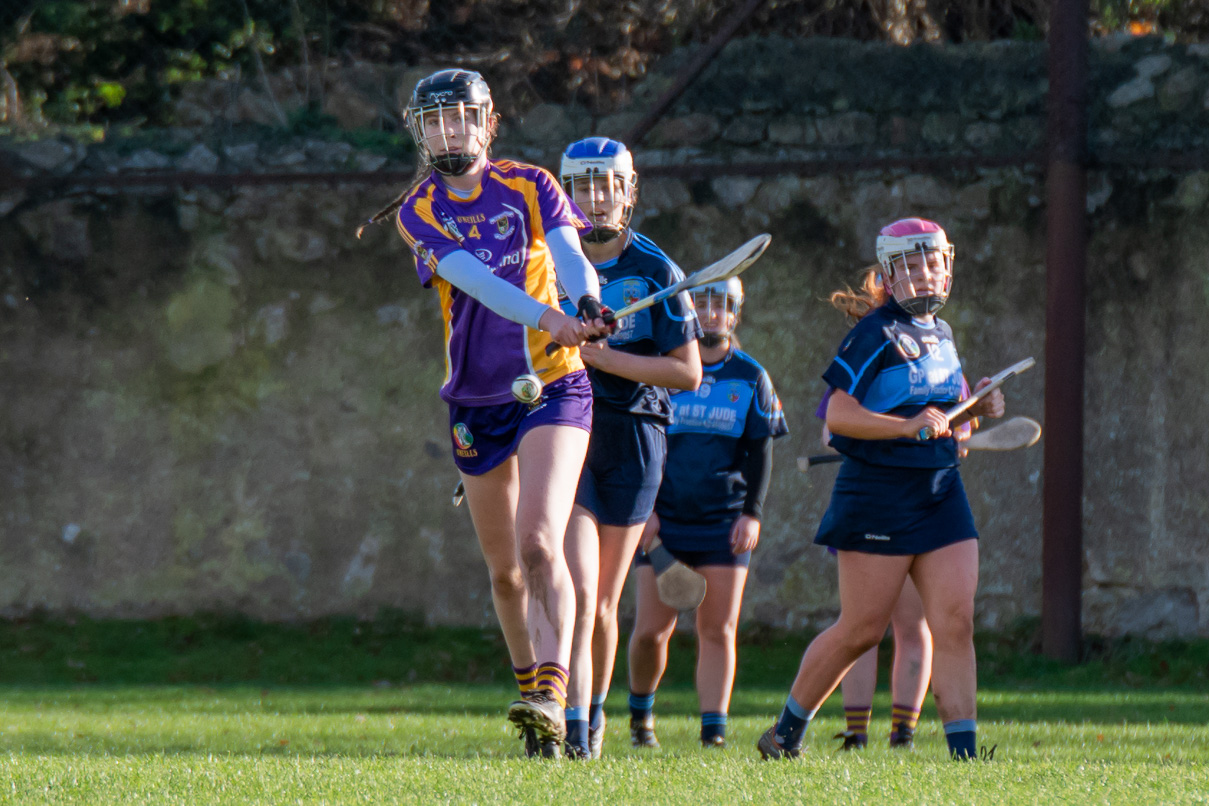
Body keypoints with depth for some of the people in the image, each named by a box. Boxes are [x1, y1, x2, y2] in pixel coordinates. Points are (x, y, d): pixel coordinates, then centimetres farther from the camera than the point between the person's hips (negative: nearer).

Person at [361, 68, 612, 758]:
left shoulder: (530, 187, 1)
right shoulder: (419, 212, -1)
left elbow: (567, 251, -16)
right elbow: (473, 277, -18)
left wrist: (588, 301, -40)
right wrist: (546, 317, -35)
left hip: (552, 387, -3)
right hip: (476, 403, 3)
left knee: (539, 545, -19)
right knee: (505, 568, 10)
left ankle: (552, 698, -28)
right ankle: (529, 678, 29)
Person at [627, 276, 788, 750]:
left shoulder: (750, 377, 7)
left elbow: (760, 452, 8)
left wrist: (753, 513, -4)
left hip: (724, 523, 0)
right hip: (663, 518, 0)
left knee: (718, 630, -5)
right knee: (651, 630, -3)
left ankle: (714, 730, -4)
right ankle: (640, 713, 20)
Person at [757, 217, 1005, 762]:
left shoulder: (940, 334, 17)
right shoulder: (875, 333, -9)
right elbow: (839, 414, -16)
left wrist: (972, 410, 10)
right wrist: (910, 426, -25)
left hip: (941, 492, 7)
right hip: (878, 491, -7)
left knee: (955, 623, -5)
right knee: (861, 630, -2)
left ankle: (963, 751, -7)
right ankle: (785, 735, 13)